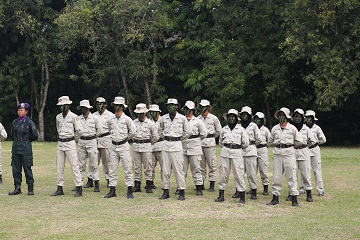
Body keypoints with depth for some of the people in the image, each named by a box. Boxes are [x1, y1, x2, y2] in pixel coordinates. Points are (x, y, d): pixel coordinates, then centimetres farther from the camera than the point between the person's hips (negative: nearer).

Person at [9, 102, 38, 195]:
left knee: (27, 168, -1)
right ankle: (17, 188, 13)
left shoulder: (29, 122, -6)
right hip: (15, 147, 5)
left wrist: (26, 140, 5)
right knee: (15, 168, 6)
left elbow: (35, 135, -4)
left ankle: (30, 189, 6)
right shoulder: (14, 122, 9)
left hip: (26, 148, -5)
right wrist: (17, 140, 13)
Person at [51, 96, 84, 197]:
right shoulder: (58, 117, 11)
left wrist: (73, 138, 4)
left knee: (74, 166, -8)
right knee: (59, 167, 7)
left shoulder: (73, 116, -8)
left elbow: (80, 130, -8)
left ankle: (79, 188, -5)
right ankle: (60, 188, 14)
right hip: (60, 143, 6)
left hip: (70, 143, -6)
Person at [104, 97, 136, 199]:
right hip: (113, 146, 5)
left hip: (124, 145, -5)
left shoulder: (127, 119, -5)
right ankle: (112, 190, 10)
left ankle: (129, 191, 1)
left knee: (127, 168, -3)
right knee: (112, 169, 5)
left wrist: (125, 138, 7)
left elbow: (133, 131, -2)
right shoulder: (110, 120, 8)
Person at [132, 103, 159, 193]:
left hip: (146, 146, -3)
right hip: (136, 146, 3)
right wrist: (136, 141, 11)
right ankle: (137, 185, 11)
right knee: (136, 167, 5)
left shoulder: (150, 123, -3)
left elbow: (156, 137, 2)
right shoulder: (133, 122, 5)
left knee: (148, 167, -2)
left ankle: (149, 185, 5)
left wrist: (148, 144, 9)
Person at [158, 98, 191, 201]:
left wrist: (179, 139, 6)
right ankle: (166, 191, 13)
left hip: (176, 145, -3)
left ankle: (182, 192, 2)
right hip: (166, 145, 3)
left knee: (178, 169, -5)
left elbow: (188, 132, 6)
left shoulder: (182, 118, -2)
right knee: (165, 170, 5)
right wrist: (164, 138, 14)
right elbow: (160, 130, 24)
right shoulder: (163, 118, 7)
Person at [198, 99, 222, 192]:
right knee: (201, 164, 7)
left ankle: (212, 184, 1)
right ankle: (201, 183, 14)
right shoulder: (198, 118, 8)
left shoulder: (213, 118, 1)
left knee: (211, 164, -3)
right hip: (199, 142, 4)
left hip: (209, 143, -3)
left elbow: (219, 130, 9)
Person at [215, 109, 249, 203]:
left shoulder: (241, 129, 1)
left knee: (239, 174, -6)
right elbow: (220, 142, 22)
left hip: (236, 153, -3)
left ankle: (242, 197, -1)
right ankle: (221, 195, 12)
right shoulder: (224, 129, 9)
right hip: (225, 152, 3)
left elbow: (246, 143, 5)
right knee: (223, 173, 3)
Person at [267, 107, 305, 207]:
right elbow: (270, 142, 20)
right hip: (277, 153, 3)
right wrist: (277, 144, 8)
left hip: (289, 153, -3)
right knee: (276, 177, 4)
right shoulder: (274, 128, 10)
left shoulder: (292, 128, 2)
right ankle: (275, 197, 11)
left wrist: (289, 143, 5)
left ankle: (294, 198, 1)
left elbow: (300, 142, 5)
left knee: (291, 176, -3)